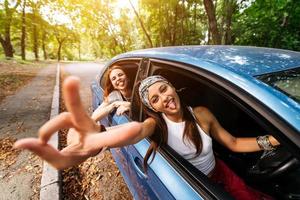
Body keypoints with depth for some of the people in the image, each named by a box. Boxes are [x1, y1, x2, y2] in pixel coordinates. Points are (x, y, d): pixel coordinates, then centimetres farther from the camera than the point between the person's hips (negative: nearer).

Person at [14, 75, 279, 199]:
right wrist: (97, 137, -70)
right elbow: (136, 130, -50)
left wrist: (269, 140, -16)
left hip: (220, 174, 3)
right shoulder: (156, 123, -26)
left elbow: (233, 143, -7)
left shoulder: (201, 114, -18)